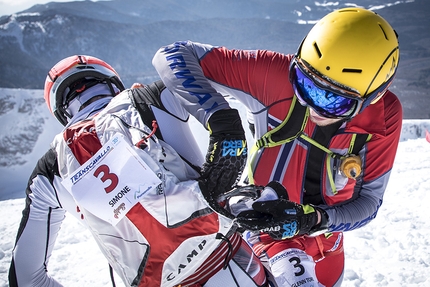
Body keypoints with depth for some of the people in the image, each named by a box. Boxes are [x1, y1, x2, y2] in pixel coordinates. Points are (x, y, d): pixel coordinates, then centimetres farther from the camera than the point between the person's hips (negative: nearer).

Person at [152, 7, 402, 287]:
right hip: (266, 229, -4)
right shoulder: (276, 73, -29)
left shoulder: (385, 115, -20)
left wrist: (313, 220, -32)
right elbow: (175, 54, -28)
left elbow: (369, 200, -14)